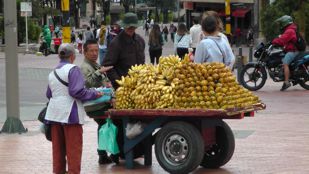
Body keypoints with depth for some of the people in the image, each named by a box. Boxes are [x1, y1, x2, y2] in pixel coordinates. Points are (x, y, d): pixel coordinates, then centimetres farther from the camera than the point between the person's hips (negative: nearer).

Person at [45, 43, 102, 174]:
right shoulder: (73, 69, -11)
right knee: (73, 146, 0)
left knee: (58, 146, 14)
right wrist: (94, 94, -10)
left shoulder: (52, 73, 12)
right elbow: (76, 91, -19)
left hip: (54, 112, 7)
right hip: (70, 113, -7)